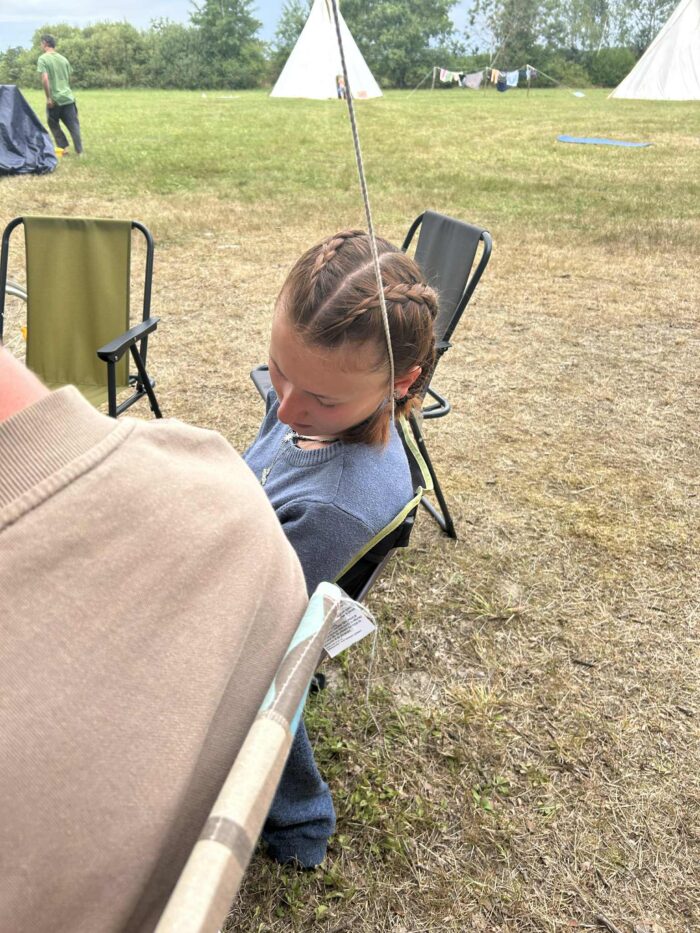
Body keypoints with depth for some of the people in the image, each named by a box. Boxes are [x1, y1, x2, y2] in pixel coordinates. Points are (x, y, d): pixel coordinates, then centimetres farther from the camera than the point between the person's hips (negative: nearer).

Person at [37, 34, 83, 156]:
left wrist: (48, 98, -13)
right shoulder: (63, 59, 10)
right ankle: (79, 151, 1)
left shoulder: (43, 59, -7)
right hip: (68, 97, 4)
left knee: (54, 125, 12)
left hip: (54, 99, -4)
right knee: (73, 125, 5)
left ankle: (63, 148, 8)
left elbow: (45, 79, -16)